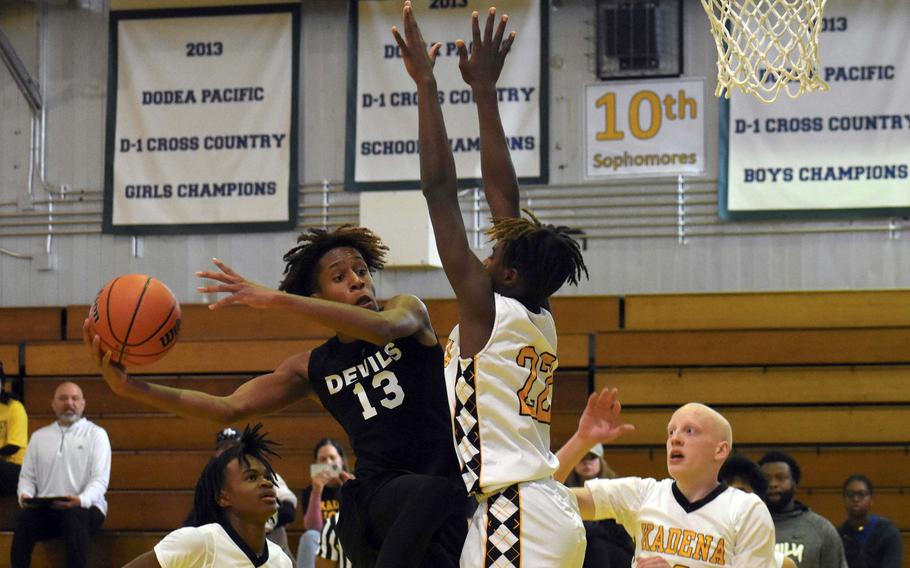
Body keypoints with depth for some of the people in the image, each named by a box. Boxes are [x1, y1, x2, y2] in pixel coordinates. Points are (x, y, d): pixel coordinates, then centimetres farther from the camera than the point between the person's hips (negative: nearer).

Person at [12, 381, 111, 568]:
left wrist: (81, 500, -24)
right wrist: (25, 495, -10)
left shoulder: (96, 434, 7)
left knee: (74, 516, -37)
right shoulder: (39, 436, 19)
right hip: (45, 509, 2)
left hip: (85, 508, -2)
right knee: (25, 516, -31)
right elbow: (27, 475, 15)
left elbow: (100, 480, -4)